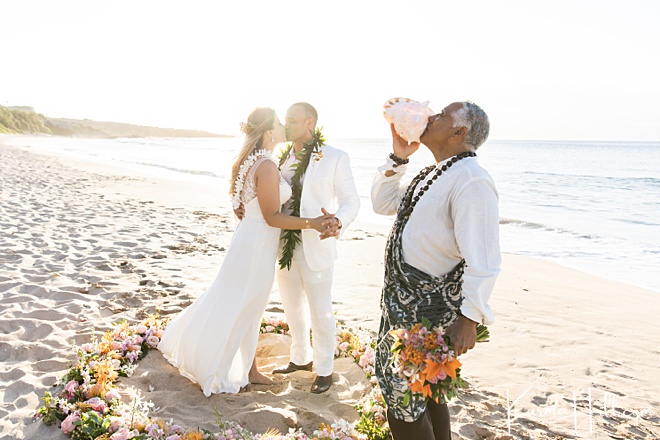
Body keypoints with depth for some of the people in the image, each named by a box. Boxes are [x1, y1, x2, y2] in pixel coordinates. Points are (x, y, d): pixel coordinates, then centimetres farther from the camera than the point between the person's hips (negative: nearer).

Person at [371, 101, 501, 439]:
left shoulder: (470, 181, -21)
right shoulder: (432, 175, 10)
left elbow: (482, 260, -25)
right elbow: (382, 203, 18)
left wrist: (468, 320, -27)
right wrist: (398, 157, 7)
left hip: (428, 310, -9)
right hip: (402, 298, 10)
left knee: (404, 398, 1)